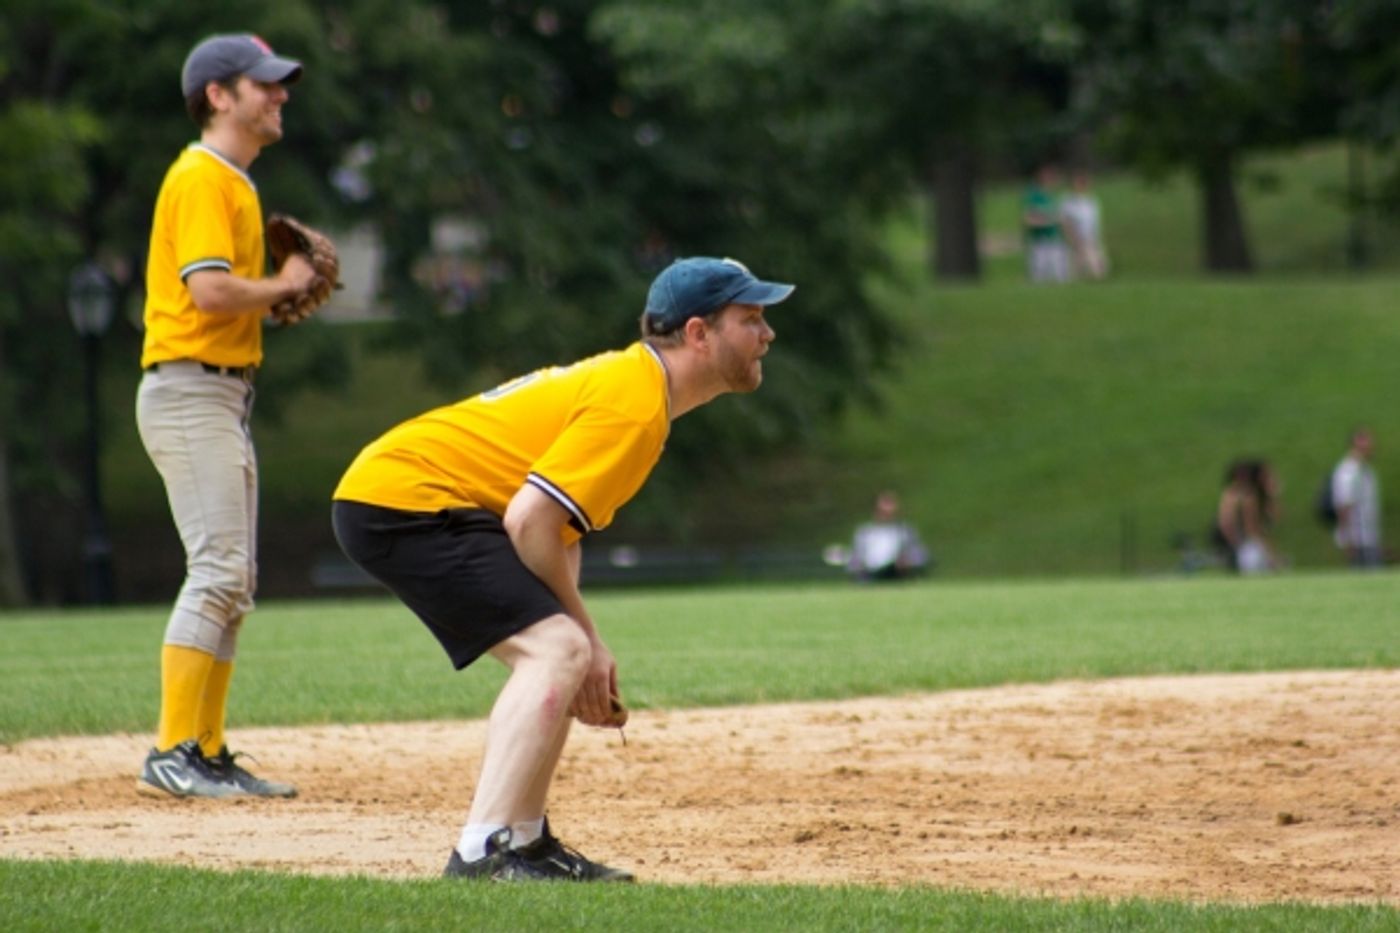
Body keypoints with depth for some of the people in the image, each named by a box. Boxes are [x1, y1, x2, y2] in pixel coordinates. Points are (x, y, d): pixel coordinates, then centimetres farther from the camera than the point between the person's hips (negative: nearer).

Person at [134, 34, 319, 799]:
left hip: (224, 397, 11)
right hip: (189, 389, -11)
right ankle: (172, 755, -17)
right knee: (217, 570, -16)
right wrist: (284, 285, -8)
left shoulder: (233, 182, 20)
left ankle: (208, 754, 11)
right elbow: (209, 291, -23)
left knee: (233, 582, 9)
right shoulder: (201, 179, -11)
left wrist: (281, 292, 7)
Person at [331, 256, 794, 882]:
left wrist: (586, 643, 7)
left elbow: (558, 525, 18)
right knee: (556, 649, -21)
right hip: (402, 499, -11)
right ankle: (482, 853, -27)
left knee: (553, 654, 19)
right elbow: (530, 519, -23)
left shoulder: (626, 378, 16)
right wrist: (583, 633, -11)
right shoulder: (634, 402, -16)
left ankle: (524, 841, 20)